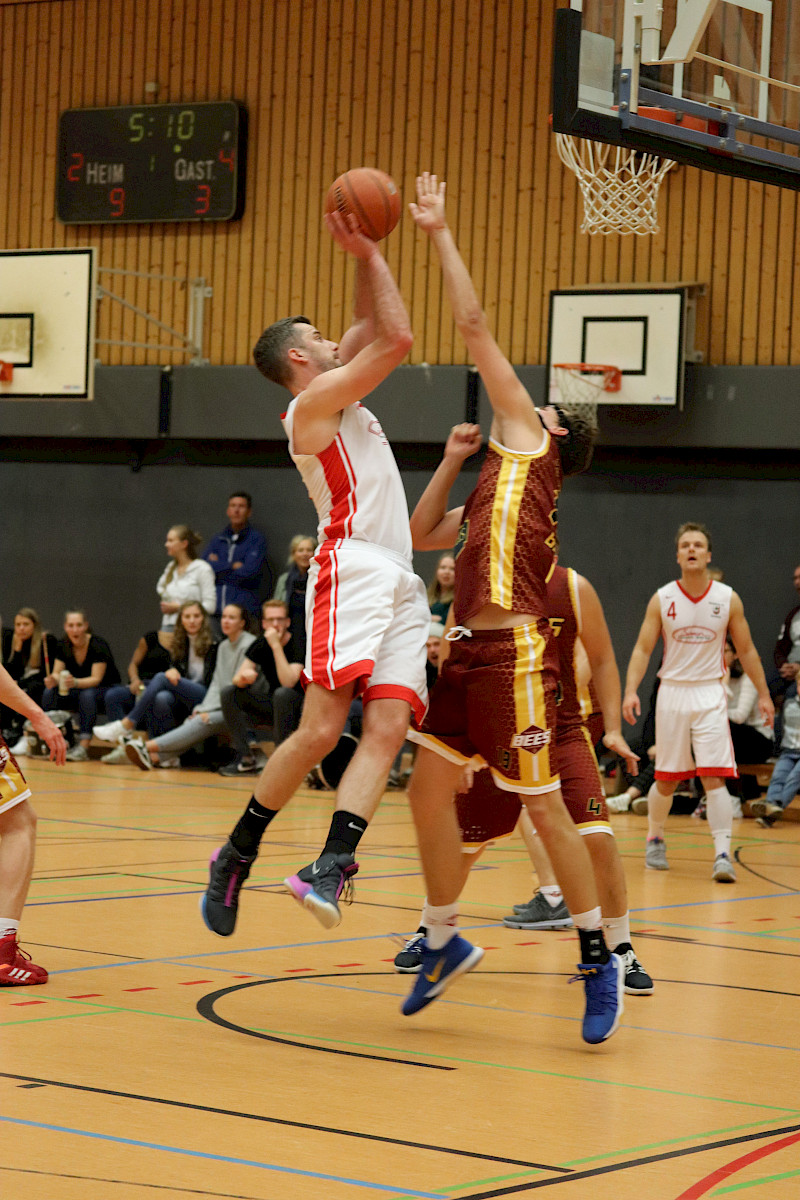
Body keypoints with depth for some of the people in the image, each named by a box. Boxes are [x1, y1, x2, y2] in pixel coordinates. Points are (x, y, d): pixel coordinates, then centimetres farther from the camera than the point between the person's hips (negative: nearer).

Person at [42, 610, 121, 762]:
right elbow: (57, 673, -6)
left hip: (106, 690, -5)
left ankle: (83, 747, -43)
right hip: (76, 690, 5)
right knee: (50, 692, -21)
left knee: (87, 694, -38)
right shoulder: (63, 646, -4)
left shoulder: (98, 645, -20)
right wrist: (52, 680, -31)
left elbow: (96, 679, -26)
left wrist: (75, 682, -45)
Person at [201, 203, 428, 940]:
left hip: (399, 587, 9)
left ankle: (331, 866, -23)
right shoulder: (313, 401, 0)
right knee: (321, 731, -15)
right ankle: (237, 854, -3)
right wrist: (369, 254, 3)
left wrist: (366, 254, 24)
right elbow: (398, 338, -6)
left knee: (387, 728, -10)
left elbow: (375, 328, 35)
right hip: (353, 574, -9)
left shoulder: (339, 397, 25)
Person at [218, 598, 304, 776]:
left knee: (282, 694, -37)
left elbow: (288, 682, -32)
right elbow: (237, 679, -4)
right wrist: (244, 677, -30)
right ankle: (246, 759, -11)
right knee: (228, 693, -8)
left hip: (297, 710, -6)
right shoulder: (261, 644, 1)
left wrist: (276, 645, -32)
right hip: (272, 708, 6)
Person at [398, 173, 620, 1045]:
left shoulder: (531, 447, 3)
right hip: (466, 649, 8)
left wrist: (440, 234, 5)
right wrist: (452, 462, 21)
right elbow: (421, 537, 30)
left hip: (513, 653, -8)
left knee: (542, 805, -4)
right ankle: (445, 942, 22)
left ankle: (599, 959, 5)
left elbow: (476, 329, 1)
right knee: (428, 789, 8)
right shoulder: (495, 487, 23)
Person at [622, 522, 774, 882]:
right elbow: (643, 649, -3)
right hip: (672, 693, 1)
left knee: (715, 778, -13)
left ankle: (723, 854, -15)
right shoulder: (662, 599, -3)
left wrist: (763, 695, 4)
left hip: (710, 695, -1)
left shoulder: (728, 599, -2)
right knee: (666, 780, 9)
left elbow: (746, 651, 6)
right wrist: (631, 691, -17)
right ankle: (655, 840, 32)